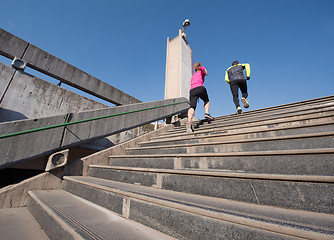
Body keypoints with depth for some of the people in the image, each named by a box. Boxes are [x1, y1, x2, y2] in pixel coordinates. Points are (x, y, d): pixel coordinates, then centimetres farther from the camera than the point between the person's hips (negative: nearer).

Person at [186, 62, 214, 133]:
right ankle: (206, 113, -1)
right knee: (206, 101, 24)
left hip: (192, 90, 3)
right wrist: (204, 69, -7)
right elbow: (201, 67, 5)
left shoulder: (193, 76, 36)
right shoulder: (202, 72, 25)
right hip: (200, 88, -3)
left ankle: (189, 122, -39)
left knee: (192, 107, -16)